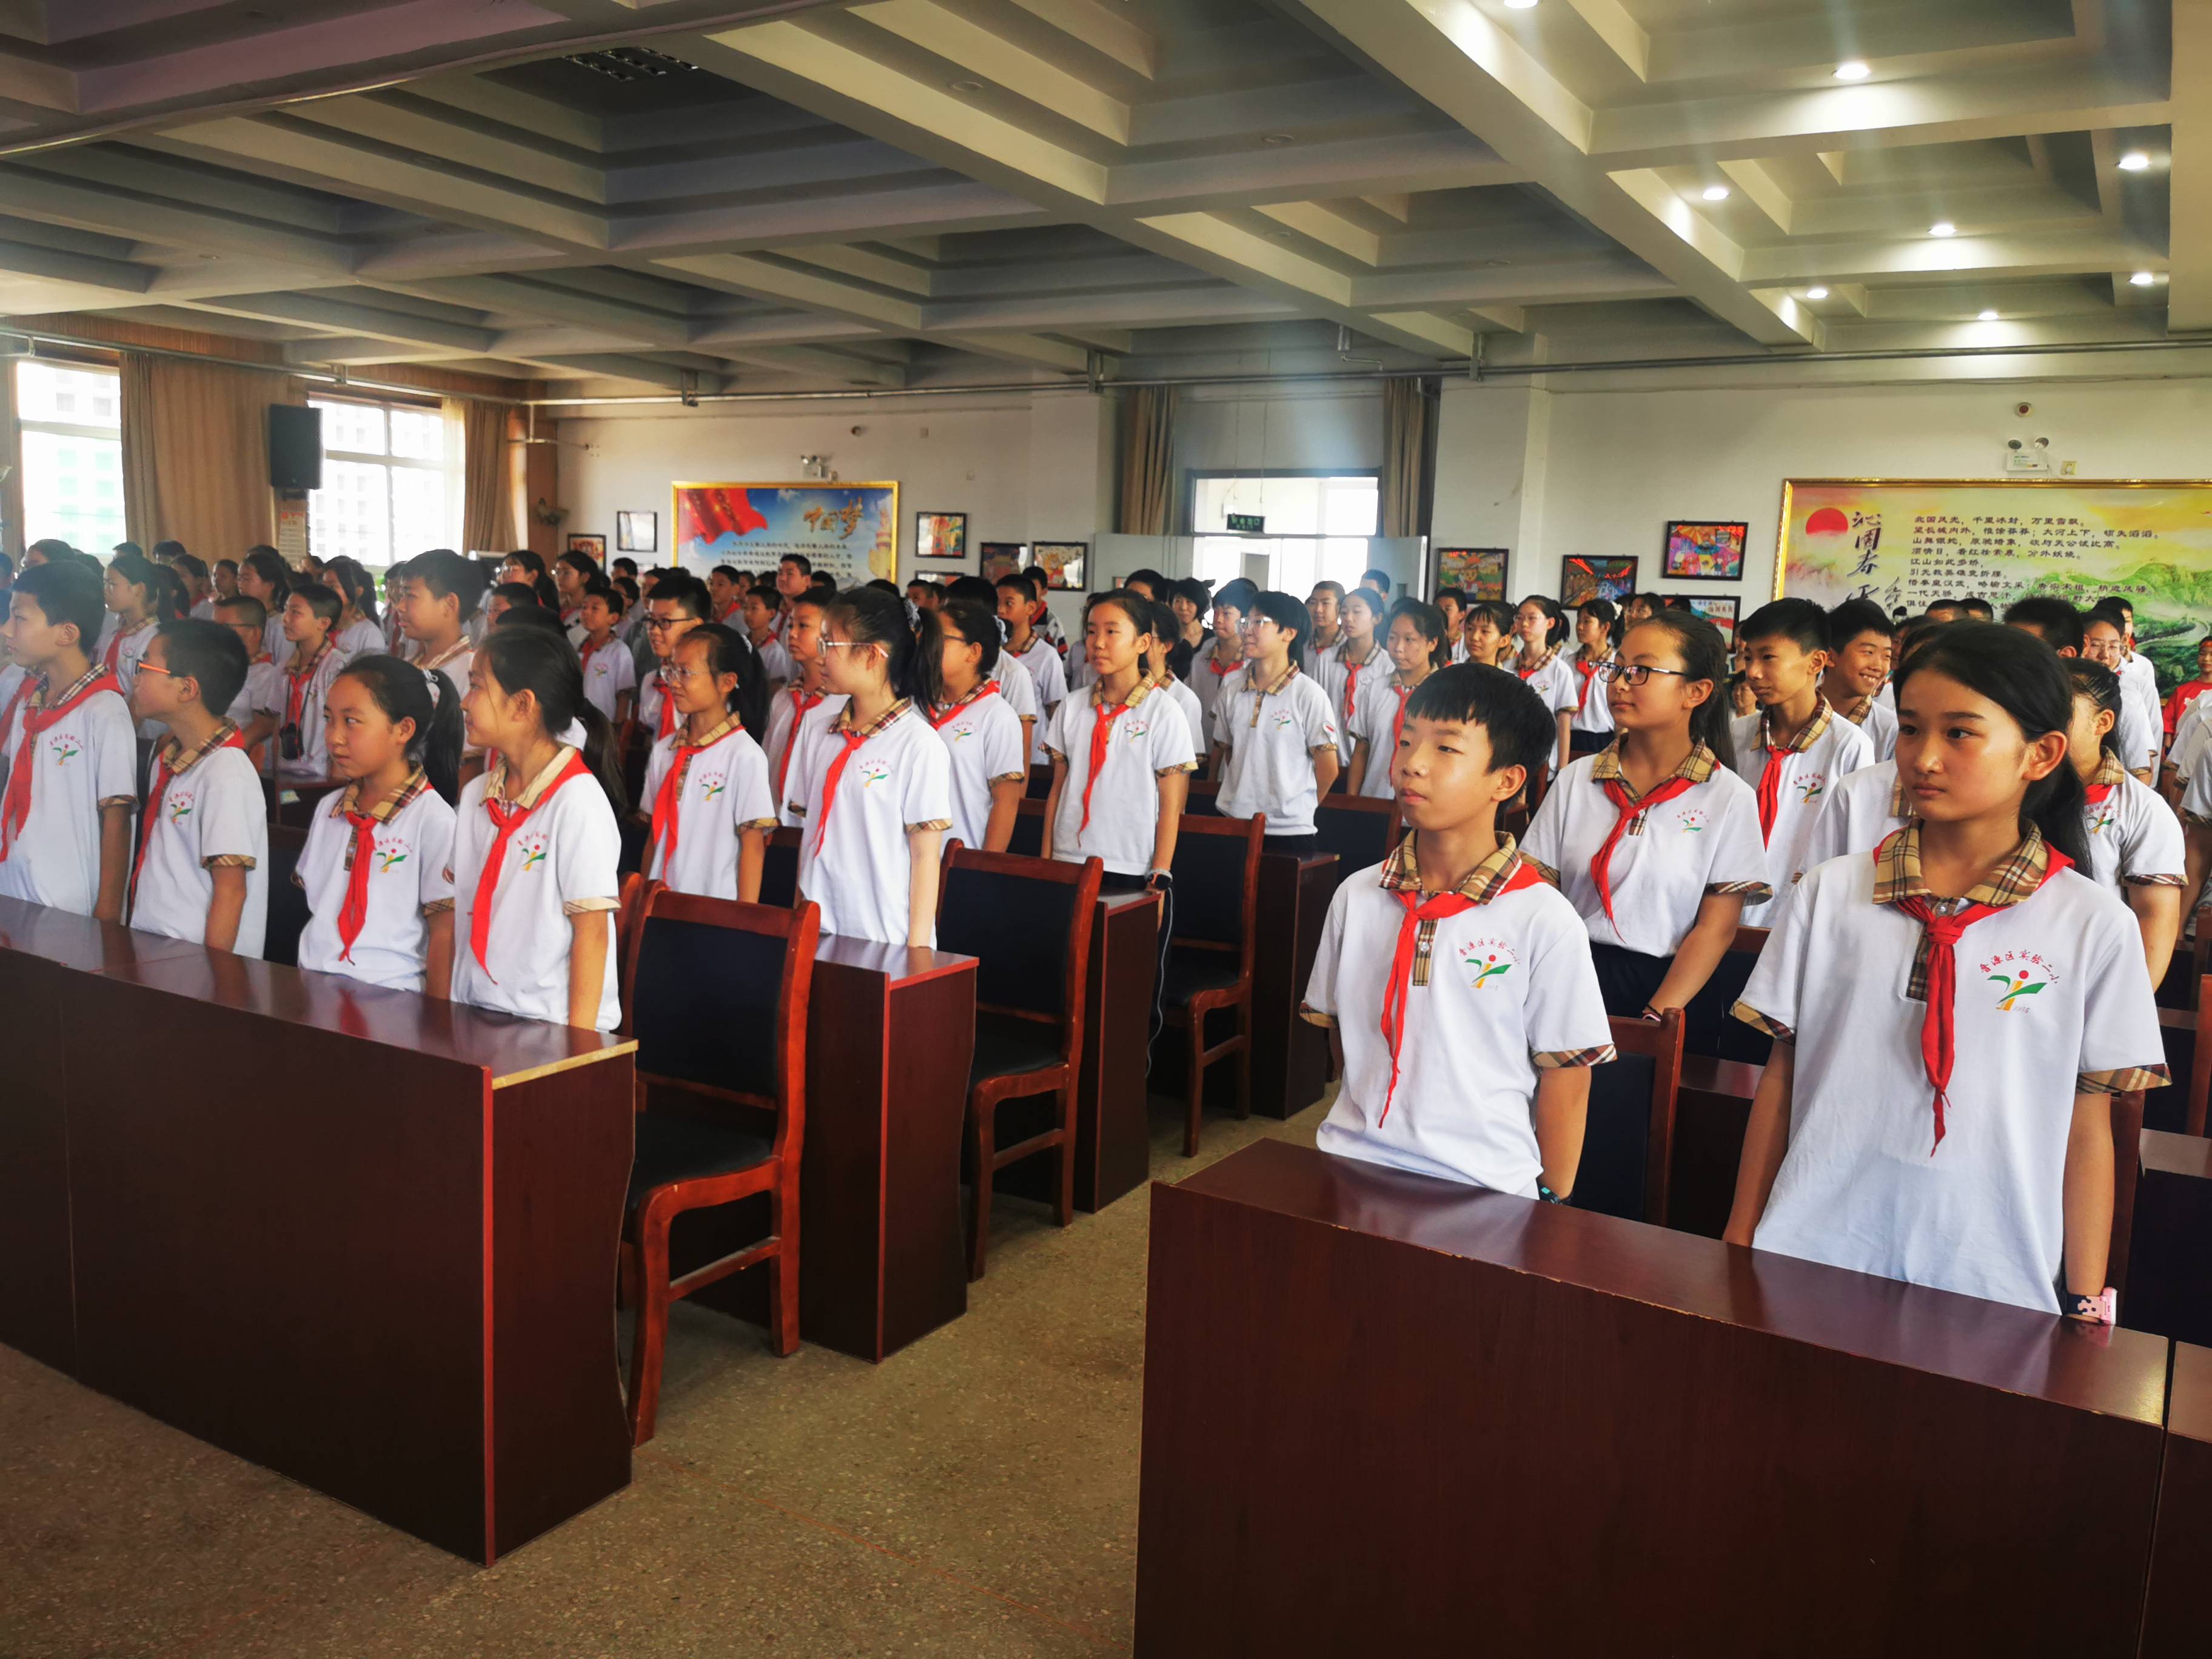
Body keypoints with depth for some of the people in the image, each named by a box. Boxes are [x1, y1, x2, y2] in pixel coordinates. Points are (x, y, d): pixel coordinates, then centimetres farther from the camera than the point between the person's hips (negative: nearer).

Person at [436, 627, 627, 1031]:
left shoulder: (578, 801, -11)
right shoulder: (475, 795, 10)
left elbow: (592, 930, -12)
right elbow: (454, 914, 12)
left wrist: (578, 1041, -14)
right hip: (473, 1020, 5)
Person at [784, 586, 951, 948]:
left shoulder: (919, 745, -10)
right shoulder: (816, 737, 7)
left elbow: (925, 855, -10)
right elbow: (809, 834, 12)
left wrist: (918, 949, -10)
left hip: (886, 942, -5)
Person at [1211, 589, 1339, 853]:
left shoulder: (1309, 694, -7)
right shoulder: (1232, 691, 6)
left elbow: (1328, 769, -3)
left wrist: (1298, 809, 6)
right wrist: (1242, 798, 12)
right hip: (1232, 824, 4)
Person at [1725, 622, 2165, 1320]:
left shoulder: (2094, 927, -2)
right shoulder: (1830, 891, 1)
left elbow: (2088, 1129, 1)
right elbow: (1781, 1077, 4)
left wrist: (2085, 1303, 2)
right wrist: (1740, 1242, 5)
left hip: (1989, 1278, -1)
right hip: (1812, 1255, 1)